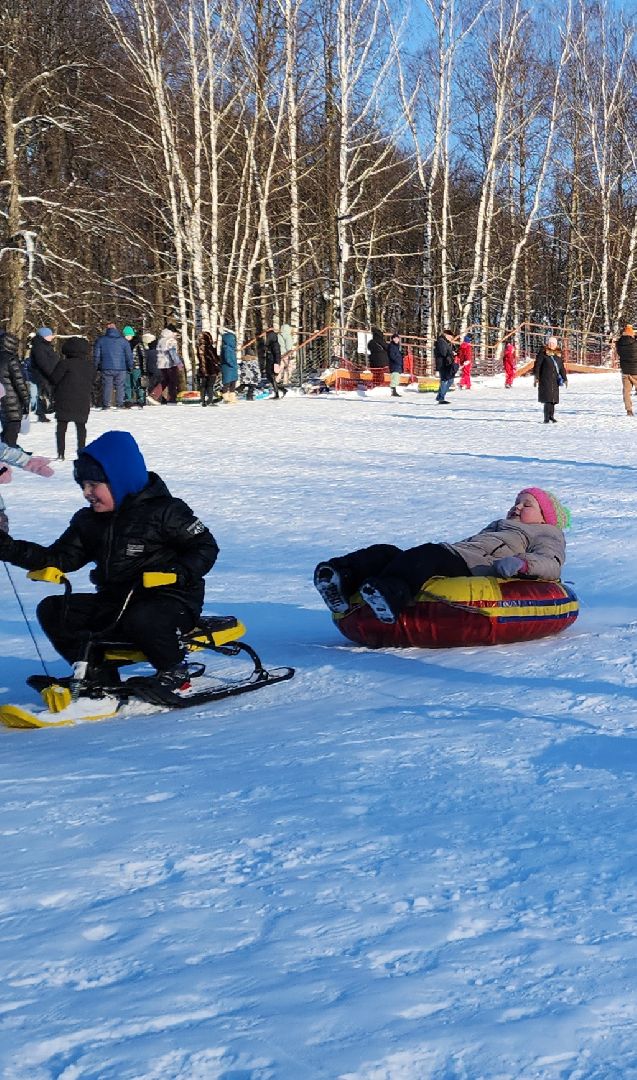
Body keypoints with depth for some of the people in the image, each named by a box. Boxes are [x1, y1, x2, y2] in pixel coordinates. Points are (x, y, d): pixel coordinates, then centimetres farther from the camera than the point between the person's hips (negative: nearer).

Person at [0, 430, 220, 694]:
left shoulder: (164, 512, -9)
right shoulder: (88, 521, 11)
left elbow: (206, 547, -7)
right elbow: (60, 558, 9)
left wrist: (179, 574, -25)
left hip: (171, 600, -7)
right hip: (115, 602, 7)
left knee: (140, 621, -41)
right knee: (52, 611, -6)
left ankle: (173, 670, -10)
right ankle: (99, 677, -6)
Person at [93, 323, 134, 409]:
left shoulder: (100, 340, 3)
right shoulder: (123, 340, 6)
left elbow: (96, 355, 4)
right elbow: (129, 355, 8)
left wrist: (96, 367, 12)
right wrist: (130, 367, 16)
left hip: (106, 368, -1)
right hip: (121, 368, 1)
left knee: (106, 386, 2)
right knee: (120, 386, 6)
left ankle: (106, 405, -1)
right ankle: (120, 404, 2)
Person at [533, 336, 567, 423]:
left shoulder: (558, 354, 14)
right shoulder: (543, 353, -3)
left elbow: (561, 368, 19)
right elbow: (537, 365, -5)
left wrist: (564, 378, 15)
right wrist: (536, 377, -11)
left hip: (555, 380, 6)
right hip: (545, 379, -6)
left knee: (553, 399, 6)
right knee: (547, 399, -10)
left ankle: (551, 417, 16)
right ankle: (546, 418, -7)